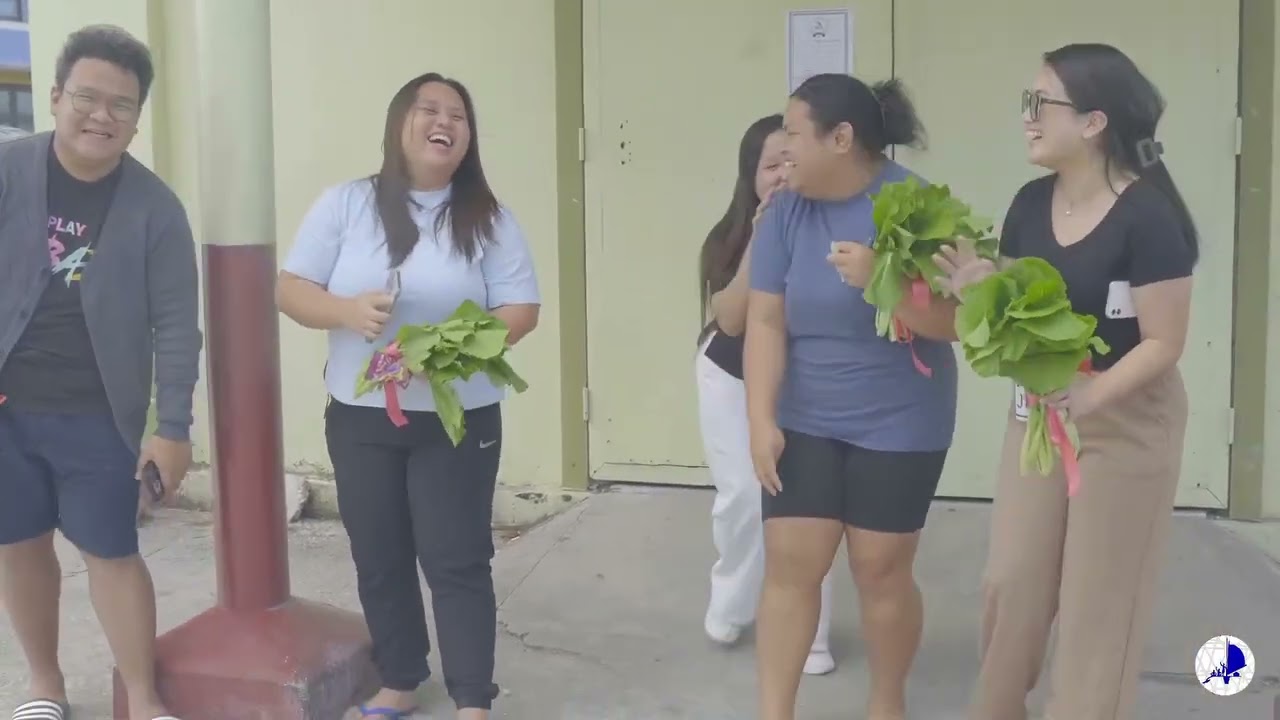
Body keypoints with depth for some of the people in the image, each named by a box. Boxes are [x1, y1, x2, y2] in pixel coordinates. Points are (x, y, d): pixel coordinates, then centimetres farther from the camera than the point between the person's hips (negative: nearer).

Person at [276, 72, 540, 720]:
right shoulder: (345, 204, 0)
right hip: (360, 417, 2)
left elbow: (520, 311, -4)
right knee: (379, 559, 11)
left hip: (458, 419, -1)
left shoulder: (488, 218, 0)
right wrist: (350, 311, -22)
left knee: (457, 560, 0)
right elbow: (291, 291, -1)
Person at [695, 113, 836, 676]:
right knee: (741, 496, 3)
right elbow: (730, 319, -22)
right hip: (731, 380, 1)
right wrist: (760, 243, -28)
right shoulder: (730, 238, -11)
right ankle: (729, 605, 29)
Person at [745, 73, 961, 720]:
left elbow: (953, 321, -15)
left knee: (881, 571, 7)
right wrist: (761, 420, -12)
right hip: (804, 421, 3)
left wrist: (878, 279, -30)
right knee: (789, 564, 1)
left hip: (898, 426, -3)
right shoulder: (785, 210, -2)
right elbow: (765, 321, -5)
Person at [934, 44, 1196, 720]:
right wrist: (975, 285, -16)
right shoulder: (1031, 202, -2)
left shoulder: (1146, 215, -20)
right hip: (1036, 411, 6)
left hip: (1125, 422, -6)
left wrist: (1091, 395, -32)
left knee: (1098, 602, 7)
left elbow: (1163, 343, -19)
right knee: (1011, 583, 11)